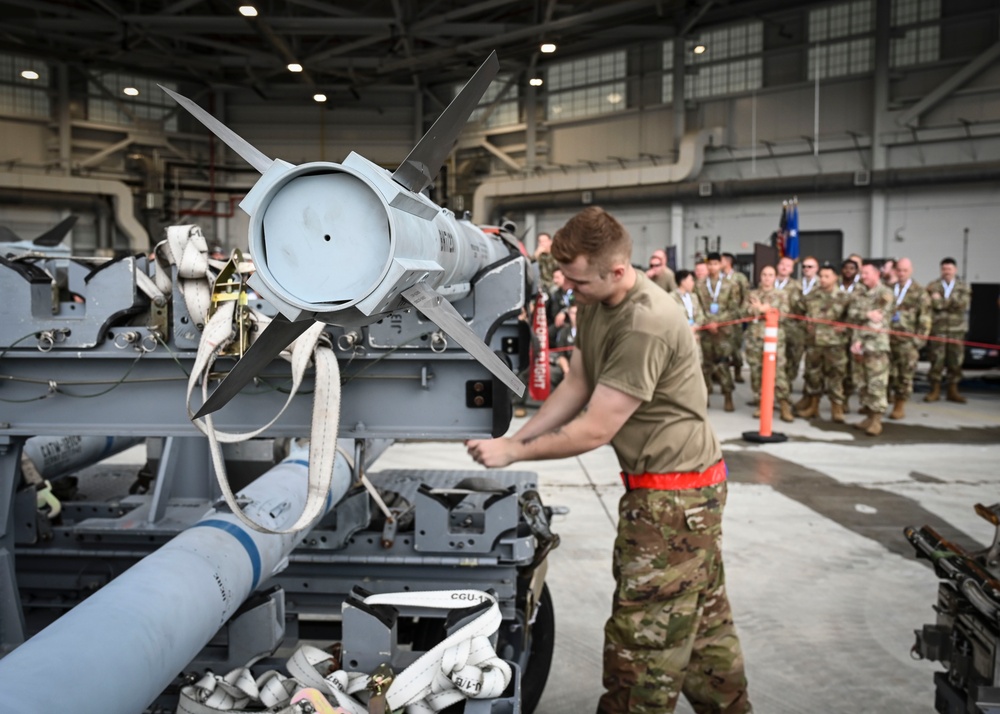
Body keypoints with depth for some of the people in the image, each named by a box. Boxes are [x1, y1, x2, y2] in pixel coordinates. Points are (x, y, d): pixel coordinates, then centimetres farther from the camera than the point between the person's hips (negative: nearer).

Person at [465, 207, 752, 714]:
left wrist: (514, 452, -14)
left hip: (674, 491, -10)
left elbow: (595, 430, -25)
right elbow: (576, 385, 8)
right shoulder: (595, 303, 4)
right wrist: (514, 439, -1)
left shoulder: (645, 326, -28)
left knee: (642, 637, 1)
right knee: (704, 620, 22)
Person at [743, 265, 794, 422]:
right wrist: (762, 309, -14)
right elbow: (745, 310, -2)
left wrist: (759, 309, -7)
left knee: (778, 370, -10)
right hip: (754, 336, 2)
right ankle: (761, 403, 16)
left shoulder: (782, 294, 11)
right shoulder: (752, 294, 14)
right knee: (756, 371, 5)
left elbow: (784, 313, -4)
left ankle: (784, 407, -8)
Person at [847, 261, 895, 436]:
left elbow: (879, 320, -10)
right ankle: (869, 416, 19)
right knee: (861, 382, 9)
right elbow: (851, 314, 2)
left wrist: (861, 342, -13)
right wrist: (867, 314, -18)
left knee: (877, 383, -8)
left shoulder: (885, 294, -2)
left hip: (876, 344, -6)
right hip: (859, 343, 6)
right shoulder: (858, 294, 16)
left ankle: (876, 420, -4)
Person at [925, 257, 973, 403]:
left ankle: (953, 390, 14)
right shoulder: (933, 287, 6)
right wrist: (952, 303, -13)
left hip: (957, 328, 1)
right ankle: (935, 390, 6)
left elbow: (963, 303, -7)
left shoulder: (964, 287, 9)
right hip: (938, 328, -1)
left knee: (956, 360, 3)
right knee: (937, 359, -3)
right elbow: (933, 304, -8)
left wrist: (941, 301, -9)